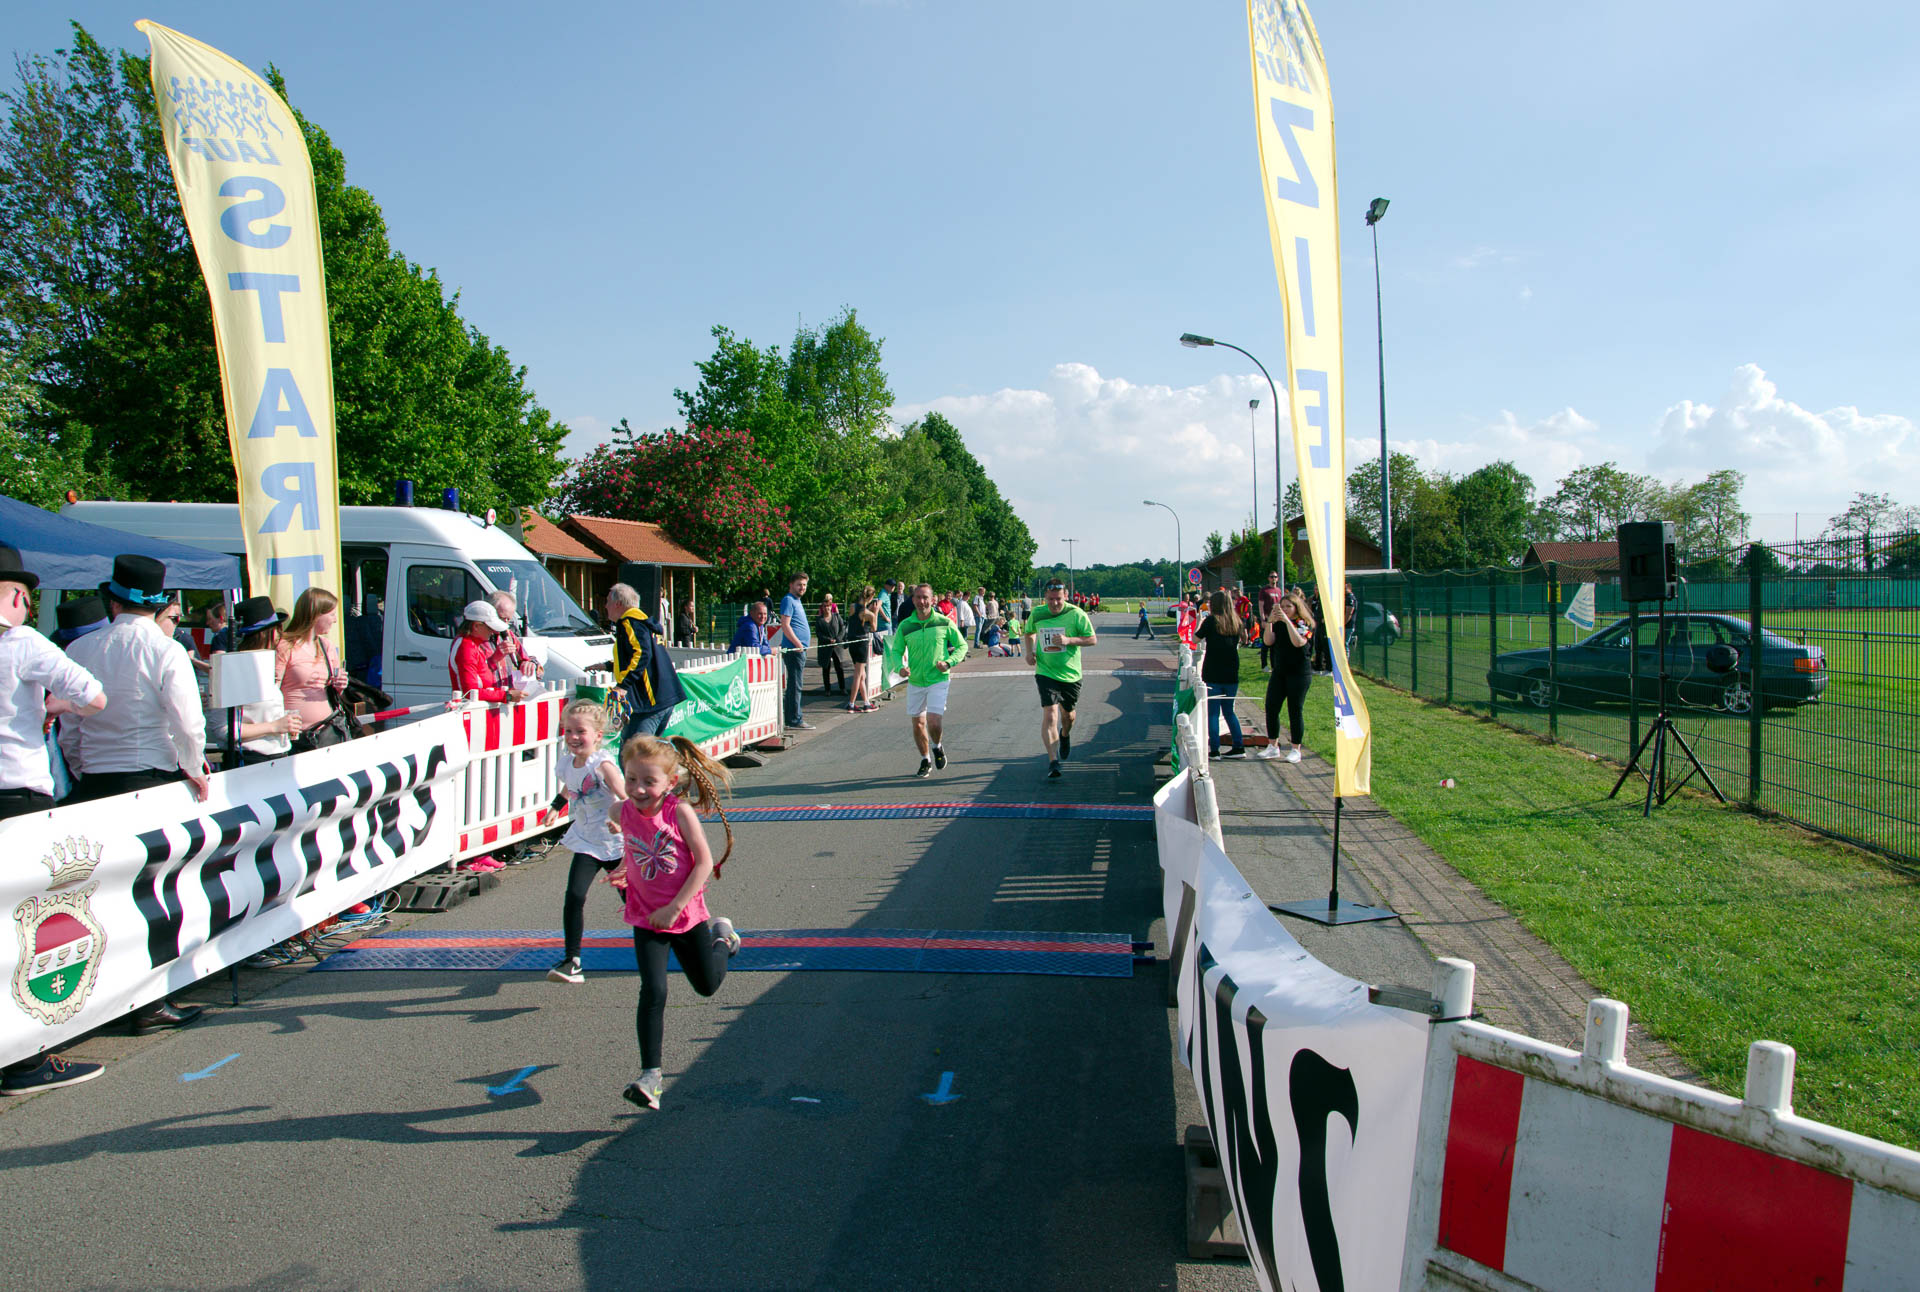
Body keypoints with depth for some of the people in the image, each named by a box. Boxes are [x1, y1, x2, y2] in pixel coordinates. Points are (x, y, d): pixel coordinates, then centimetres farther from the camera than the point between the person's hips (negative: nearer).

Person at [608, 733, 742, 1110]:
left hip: (687, 914, -1)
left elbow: (705, 862, -18)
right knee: (653, 992, -13)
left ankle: (721, 935, 46)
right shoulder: (622, 812, -10)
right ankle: (650, 1077, -6)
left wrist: (674, 907, -20)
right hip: (646, 920, 1)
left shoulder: (680, 811, -20)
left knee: (708, 984, 16)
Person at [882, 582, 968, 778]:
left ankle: (937, 747, 18)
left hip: (938, 680, -3)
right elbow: (896, 651, 7)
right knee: (918, 723, 9)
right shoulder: (905, 626, -1)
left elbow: (962, 646, 5)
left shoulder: (944, 623, -5)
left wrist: (949, 662, -12)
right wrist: (900, 667, -13)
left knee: (934, 722, -15)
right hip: (915, 682, 3)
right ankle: (925, 760, 30)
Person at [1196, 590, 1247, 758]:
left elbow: (1196, 637, 0)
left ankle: (1214, 750, -1)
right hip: (1231, 674, 5)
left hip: (1213, 674, -5)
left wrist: (1200, 621, 14)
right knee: (1229, 711, 16)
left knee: (1212, 713, 1)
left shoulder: (1211, 620, -9)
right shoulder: (1236, 622, 5)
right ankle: (1239, 747, 13)